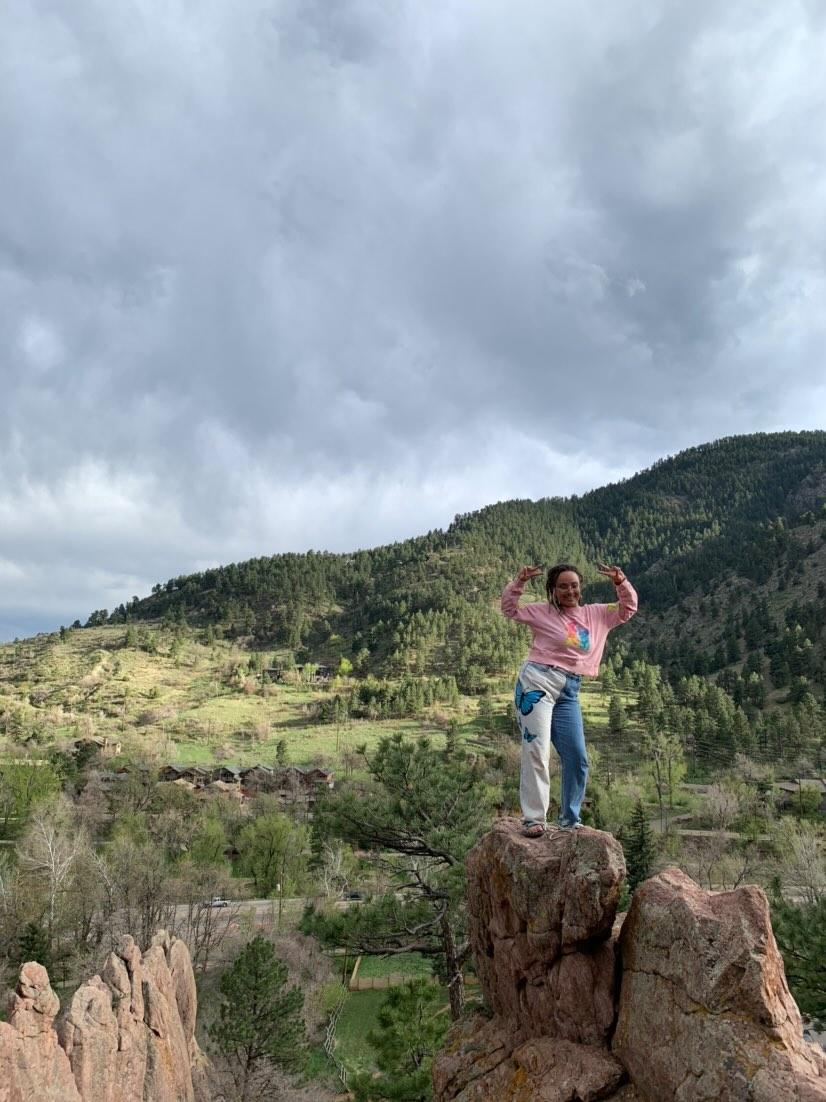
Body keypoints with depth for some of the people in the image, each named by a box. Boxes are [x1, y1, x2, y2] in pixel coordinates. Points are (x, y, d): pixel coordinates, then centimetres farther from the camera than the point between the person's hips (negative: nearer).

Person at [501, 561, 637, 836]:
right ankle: (533, 819, -6)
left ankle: (569, 820, 19)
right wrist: (518, 582, -10)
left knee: (577, 758, 5)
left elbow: (628, 608, 20)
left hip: (569, 693, 5)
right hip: (538, 682, -5)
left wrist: (621, 582, 3)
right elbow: (510, 608, 4)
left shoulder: (595, 615, 16)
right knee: (536, 750, -10)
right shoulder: (543, 612, 4)